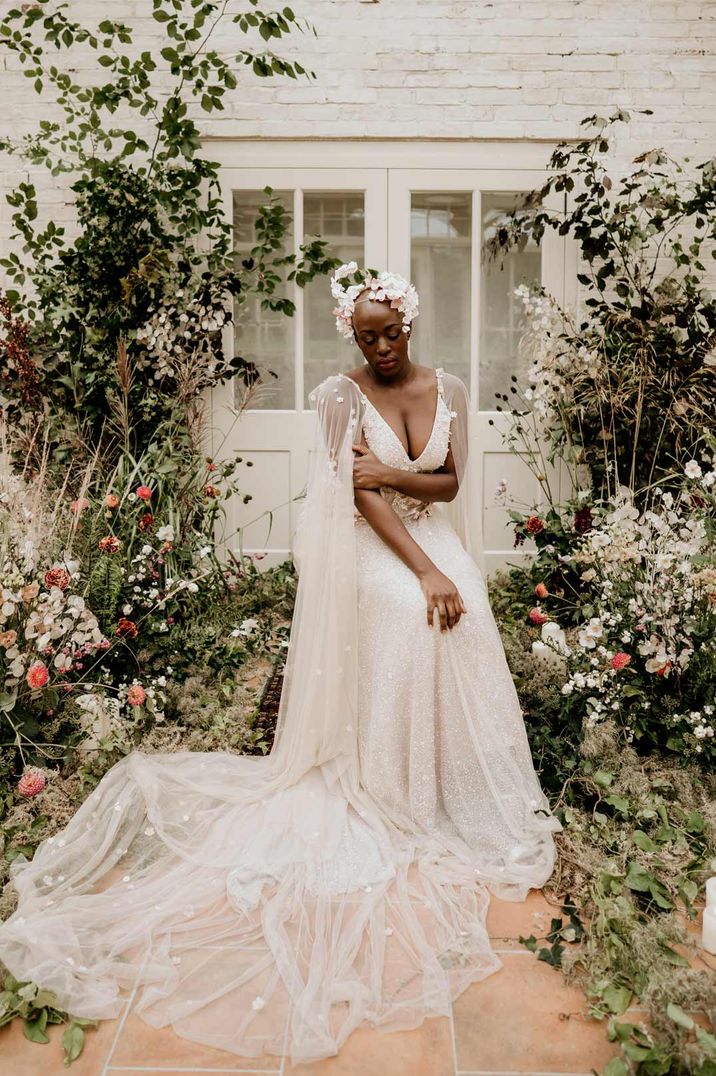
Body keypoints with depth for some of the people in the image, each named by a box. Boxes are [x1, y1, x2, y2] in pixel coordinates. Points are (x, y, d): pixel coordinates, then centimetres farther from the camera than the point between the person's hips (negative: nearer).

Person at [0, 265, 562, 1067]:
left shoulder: (447, 389, 7)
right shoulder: (342, 396, -6)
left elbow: (450, 483, 4)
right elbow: (362, 496, -13)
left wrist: (393, 472, -16)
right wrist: (425, 573, -21)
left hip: (437, 542, 4)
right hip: (380, 552, -4)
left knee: (464, 640, -17)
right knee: (411, 621, -26)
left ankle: (465, 805, 5)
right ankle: (407, 813, -4)